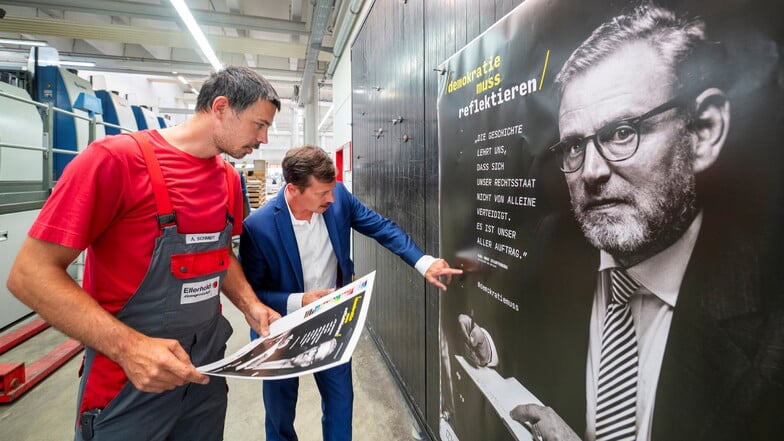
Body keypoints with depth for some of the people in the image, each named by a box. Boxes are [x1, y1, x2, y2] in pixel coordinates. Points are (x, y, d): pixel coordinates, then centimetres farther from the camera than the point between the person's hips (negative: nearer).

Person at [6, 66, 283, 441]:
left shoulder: (230, 180, 1)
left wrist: (249, 305, -3)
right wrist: (127, 346, -28)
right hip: (127, 384, -6)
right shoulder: (115, 159, -18)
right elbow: (31, 274, -17)